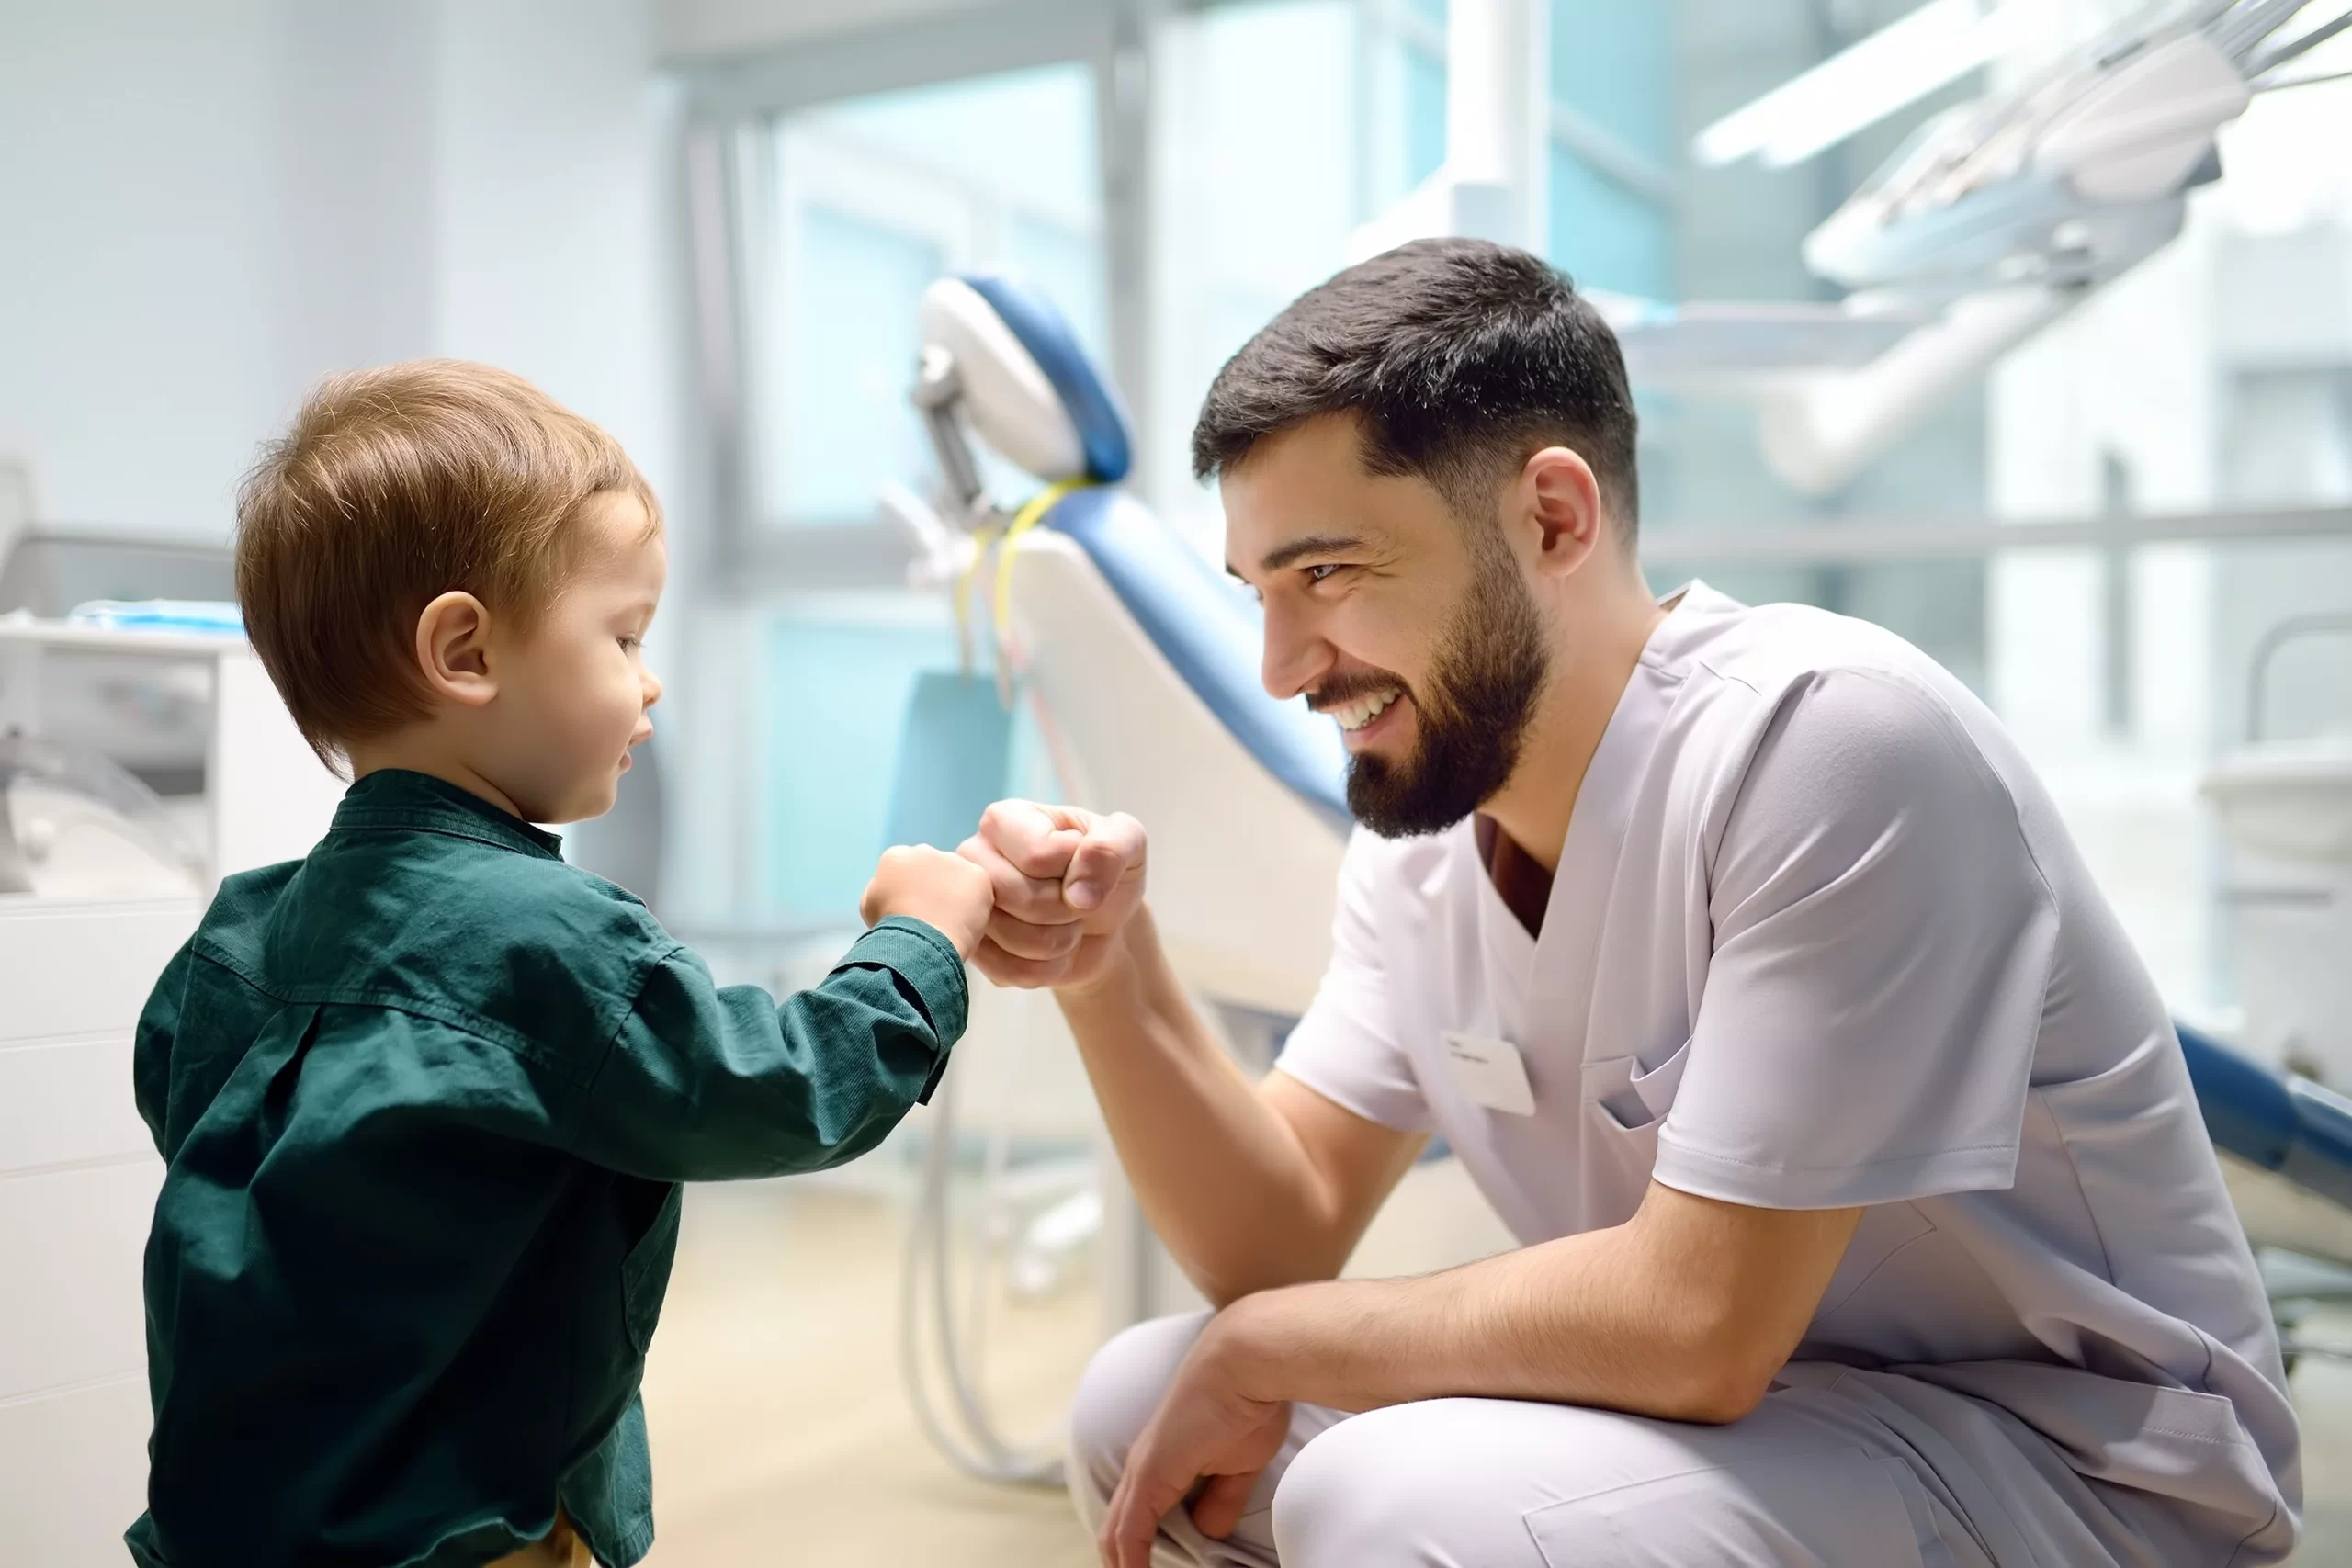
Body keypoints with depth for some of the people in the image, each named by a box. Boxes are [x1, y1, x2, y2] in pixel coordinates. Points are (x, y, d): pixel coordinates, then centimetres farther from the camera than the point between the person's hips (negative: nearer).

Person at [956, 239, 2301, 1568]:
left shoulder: (1829, 739, -25)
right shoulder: (1422, 818, -1)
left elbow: (1696, 1322, -27)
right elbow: (1285, 1236, -1)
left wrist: (1266, 1343, -14)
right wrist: (1110, 965, -16)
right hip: (1735, 1403, 7)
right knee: (1140, 1412, -1)